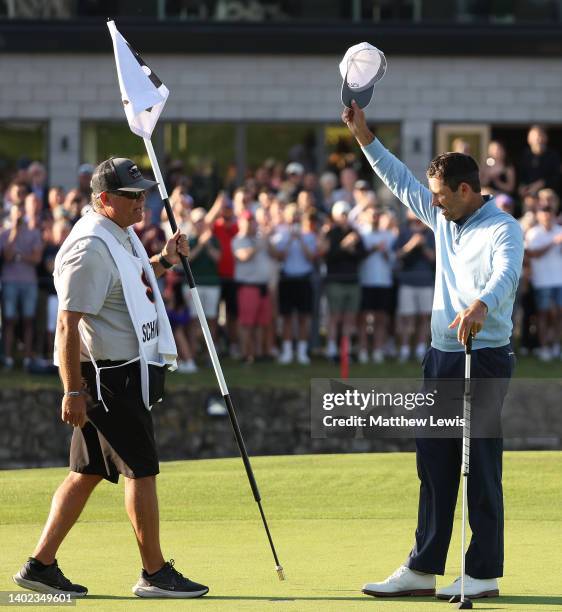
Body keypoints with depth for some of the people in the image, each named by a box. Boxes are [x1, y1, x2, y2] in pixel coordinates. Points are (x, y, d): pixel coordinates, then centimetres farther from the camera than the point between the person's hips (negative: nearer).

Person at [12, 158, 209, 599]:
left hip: (129, 370, 10)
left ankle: (41, 565, 13)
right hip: (109, 376, -10)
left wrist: (163, 262, 13)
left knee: (89, 472, 11)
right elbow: (68, 323, -21)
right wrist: (72, 391, -23)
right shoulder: (91, 248, -18)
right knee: (141, 468, -4)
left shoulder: (123, 235, 12)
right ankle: (154, 574, 4)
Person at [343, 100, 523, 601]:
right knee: (434, 465, 10)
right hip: (442, 356, 9)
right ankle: (423, 570, 14)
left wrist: (480, 306, -52)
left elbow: (506, 275, -32)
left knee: (481, 467, -6)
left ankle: (485, 574, -3)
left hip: (485, 358, -9)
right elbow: (401, 181, 25)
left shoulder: (502, 229, -12)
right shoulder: (444, 219, 13)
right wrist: (365, 137, 22)